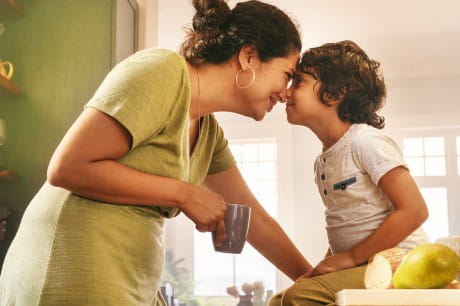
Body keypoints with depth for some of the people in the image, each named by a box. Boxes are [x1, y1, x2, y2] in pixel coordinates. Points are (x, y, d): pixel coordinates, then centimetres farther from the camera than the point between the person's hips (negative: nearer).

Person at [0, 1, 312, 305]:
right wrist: (185, 194, -15)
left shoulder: (210, 132, 11)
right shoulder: (164, 71, -14)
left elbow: (255, 220, 17)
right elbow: (66, 167, -20)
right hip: (73, 281, -9)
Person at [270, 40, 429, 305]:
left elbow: (414, 210, -19)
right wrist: (327, 265, 3)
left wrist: (351, 257, -17)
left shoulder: (366, 140, -12)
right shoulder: (323, 161, 14)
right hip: (357, 269, 9)